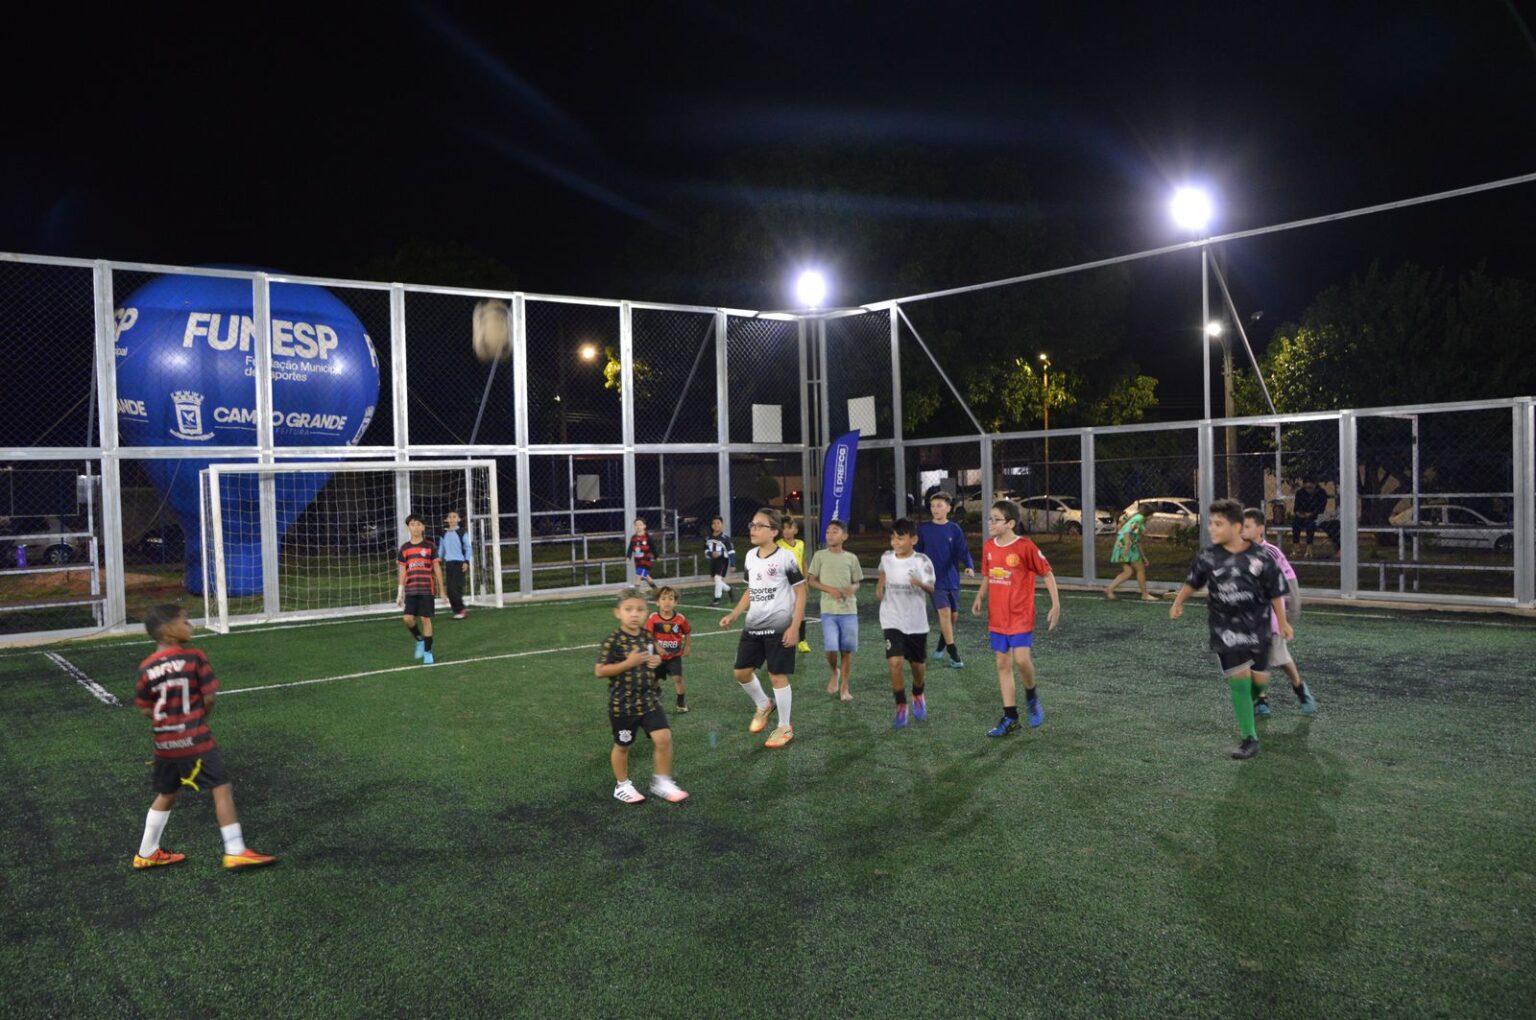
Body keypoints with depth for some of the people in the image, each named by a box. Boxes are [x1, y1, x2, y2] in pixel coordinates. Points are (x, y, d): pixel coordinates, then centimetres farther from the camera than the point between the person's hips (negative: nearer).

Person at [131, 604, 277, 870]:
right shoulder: (194, 658, -12)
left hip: (164, 742, 6)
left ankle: (146, 854, 33)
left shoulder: (146, 667, 2)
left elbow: (145, 709, 4)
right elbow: (210, 697, -11)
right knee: (222, 789, -2)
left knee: (166, 795, 22)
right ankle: (235, 852, -4)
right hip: (195, 740, -6)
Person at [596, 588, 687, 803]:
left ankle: (661, 782, 14)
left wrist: (657, 660, -5)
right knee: (622, 745, 13)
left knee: (663, 738, -6)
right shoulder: (613, 641, -18)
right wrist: (628, 663, -25)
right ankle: (622, 786, 35)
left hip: (649, 699, 4)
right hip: (622, 703, -4)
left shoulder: (648, 636, -1)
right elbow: (600, 671, -18)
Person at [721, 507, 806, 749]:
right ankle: (764, 706, 35)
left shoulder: (785, 557, -13)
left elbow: (800, 592, -9)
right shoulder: (750, 557, 6)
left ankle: (785, 727, 17)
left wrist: (794, 627, -15)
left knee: (778, 675, -1)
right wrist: (734, 615, 8)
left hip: (779, 628, -6)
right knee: (742, 672, 8)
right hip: (753, 627, 6)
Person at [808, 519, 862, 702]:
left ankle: (844, 687, 17)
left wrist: (852, 588, -12)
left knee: (847, 650, 3)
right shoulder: (820, 556, 3)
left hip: (849, 610, 1)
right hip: (828, 610, -1)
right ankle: (834, 673, 21)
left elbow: (856, 582, 12)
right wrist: (830, 589, -12)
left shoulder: (851, 558, 6)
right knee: (831, 649, -10)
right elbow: (811, 580, 4)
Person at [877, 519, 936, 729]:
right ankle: (901, 708, 1)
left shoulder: (922, 561, -12)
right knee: (895, 662, -14)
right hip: (892, 621, 1)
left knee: (918, 665, 13)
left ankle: (918, 696, 44)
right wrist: (879, 587, 5)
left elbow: (933, 589, -18)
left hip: (916, 622, -1)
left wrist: (921, 584, -37)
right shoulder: (886, 558, -2)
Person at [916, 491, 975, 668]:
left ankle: (942, 644, 38)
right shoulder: (923, 529, -1)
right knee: (944, 611, -15)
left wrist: (970, 567, -25)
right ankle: (954, 655, -6)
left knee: (954, 615, 10)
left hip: (951, 578, 2)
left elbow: (963, 552, -7)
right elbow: (917, 553, 7)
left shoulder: (954, 529, 0)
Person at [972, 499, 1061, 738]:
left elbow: (1047, 574, -6)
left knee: (1021, 660, -16)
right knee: (1003, 664, 7)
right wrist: (980, 597, -1)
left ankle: (1031, 696, 16)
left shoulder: (1025, 547, -13)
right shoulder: (989, 547, 4)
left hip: (1020, 617, -6)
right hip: (996, 617, 6)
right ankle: (1010, 718, 15)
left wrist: (1056, 605, -11)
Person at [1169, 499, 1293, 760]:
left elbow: (1275, 592, 1)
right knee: (1239, 677, -9)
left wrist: (1282, 622, 6)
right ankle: (1249, 739, -2)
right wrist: (1178, 602, 15)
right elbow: (1193, 581, 12)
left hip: (1256, 626, 1)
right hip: (1225, 628, -1)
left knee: (1260, 678, 6)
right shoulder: (1208, 556, -7)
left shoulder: (1260, 557, -10)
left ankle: (1250, 701, 44)